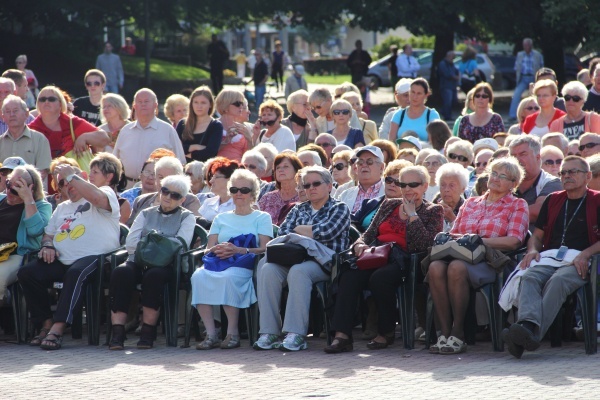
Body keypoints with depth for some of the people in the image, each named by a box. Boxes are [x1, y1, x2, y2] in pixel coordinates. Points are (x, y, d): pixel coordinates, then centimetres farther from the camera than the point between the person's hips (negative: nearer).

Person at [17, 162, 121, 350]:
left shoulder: (107, 193, 9)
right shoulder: (62, 207, 32)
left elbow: (97, 197, -17)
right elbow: (48, 234, 31)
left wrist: (71, 175, -6)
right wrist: (47, 246, 5)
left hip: (93, 258, -7)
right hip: (61, 262, 7)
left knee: (75, 273, -39)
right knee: (26, 273, -16)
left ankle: (57, 329, -42)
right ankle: (47, 324, -14)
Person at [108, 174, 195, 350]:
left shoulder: (186, 217, 15)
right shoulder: (146, 214, 24)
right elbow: (130, 243, 11)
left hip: (167, 265, -3)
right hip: (139, 262, 3)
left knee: (154, 275, -38)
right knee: (120, 272, -32)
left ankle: (148, 332, -30)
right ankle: (117, 332, -36)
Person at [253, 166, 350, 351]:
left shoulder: (339, 208, 10)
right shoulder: (299, 209, 26)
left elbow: (326, 232, -8)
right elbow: (282, 232, 11)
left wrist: (299, 230, 6)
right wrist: (308, 235, -7)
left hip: (325, 263, -5)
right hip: (297, 258, 5)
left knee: (298, 271, -38)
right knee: (268, 270, -27)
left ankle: (296, 334, -41)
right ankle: (269, 333, -31)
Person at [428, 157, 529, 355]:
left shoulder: (518, 205, 13)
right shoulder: (470, 203, 28)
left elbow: (514, 241, -2)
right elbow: (454, 233, 24)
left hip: (490, 262, -4)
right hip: (461, 255, 4)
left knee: (457, 267, -38)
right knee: (435, 267, -32)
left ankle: (458, 333, -29)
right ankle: (445, 332, -30)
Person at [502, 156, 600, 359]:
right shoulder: (553, 201, 27)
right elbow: (537, 235, 27)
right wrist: (532, 250, 4)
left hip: (578, 261, -4)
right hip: (549, 257, 4)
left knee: (557, 281, -36)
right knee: (530, 277, -30)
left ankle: (532, 334, -52)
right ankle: (528, 325, -55)